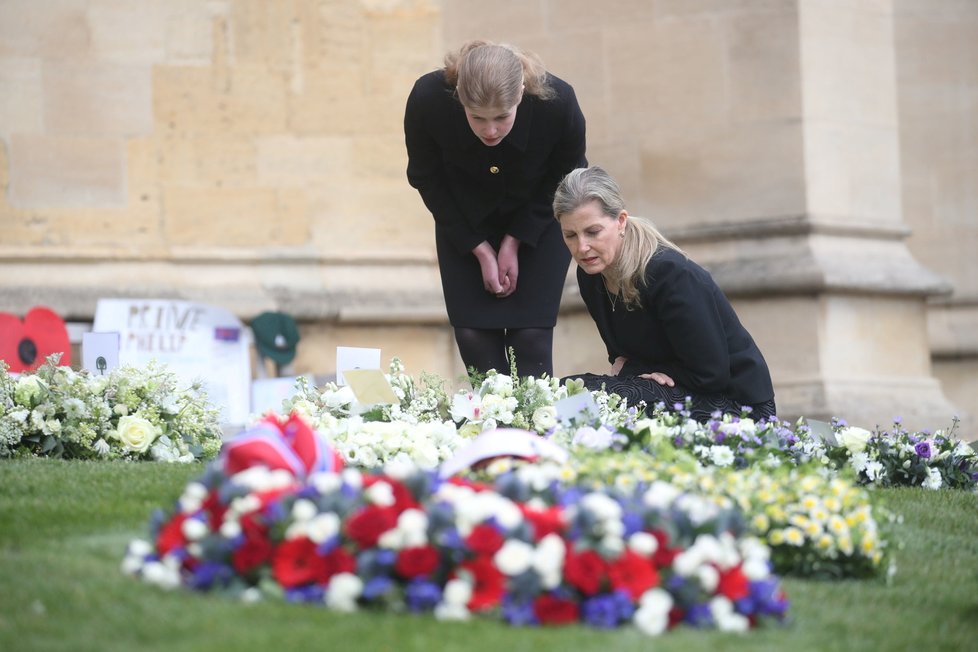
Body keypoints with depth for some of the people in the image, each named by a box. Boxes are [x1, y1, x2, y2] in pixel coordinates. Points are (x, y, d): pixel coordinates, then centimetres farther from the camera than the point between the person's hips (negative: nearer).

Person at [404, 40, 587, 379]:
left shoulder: (557, 102, -32)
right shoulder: (427, 99, -30)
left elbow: (565, 178, -10)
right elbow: (428, 181, -11)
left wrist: (514, 243, -11)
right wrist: (481, 251, -12)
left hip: (539, 219, -1)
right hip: (465, 223, 1)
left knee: (530, 338, -11)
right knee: (474, 338, -8)